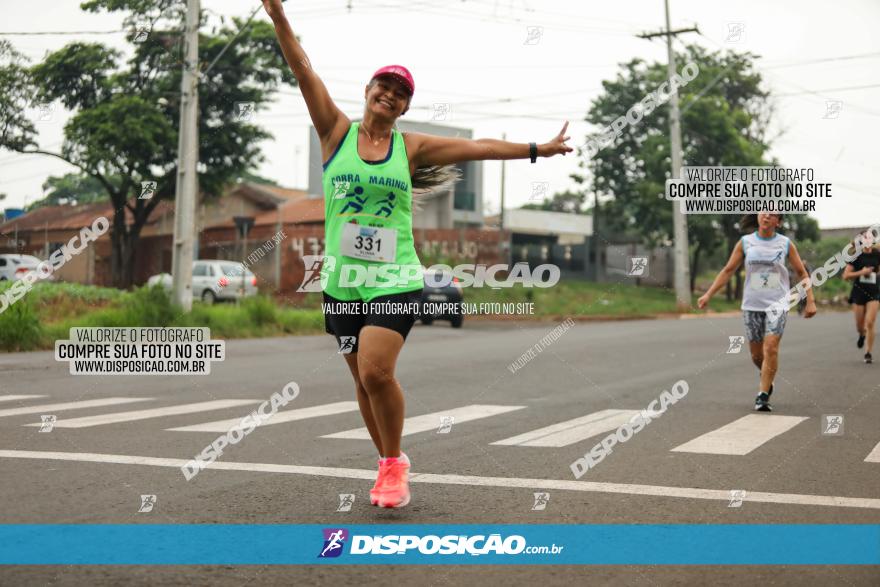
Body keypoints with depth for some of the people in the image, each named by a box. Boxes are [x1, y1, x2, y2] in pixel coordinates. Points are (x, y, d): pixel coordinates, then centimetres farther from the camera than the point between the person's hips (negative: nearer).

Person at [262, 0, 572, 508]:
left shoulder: (411, 146, 5)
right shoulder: (337, 132, 4)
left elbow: (479, 147, 8)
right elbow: (304, 70, -3)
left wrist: (538, 149, 10)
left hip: (395, 280, -2)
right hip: (343, 282, 2)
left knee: (377, 372, -18)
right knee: (365, 380, 9)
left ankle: (394, 465, 4)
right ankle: (390, 463, 30)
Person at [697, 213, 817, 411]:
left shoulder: (786, 244, 1)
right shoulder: (745, 242, 3)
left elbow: (802, 273, 8)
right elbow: (728, 270, 7)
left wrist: (810, 301, 1)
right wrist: (708, 294, 1)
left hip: (777, 305, -2)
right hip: (752, 305, 2)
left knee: (771, 348, -15)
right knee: (756, 353, 7)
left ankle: (763, 396, -8)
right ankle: (767, 378, 38)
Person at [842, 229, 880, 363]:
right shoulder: (856, 256, -3)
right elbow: (846, 275, -5)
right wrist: (861, 272, -15)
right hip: (858, 292, 0)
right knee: (859, 325, 6)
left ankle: (868, 353, -1)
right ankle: (862, 335, 44)